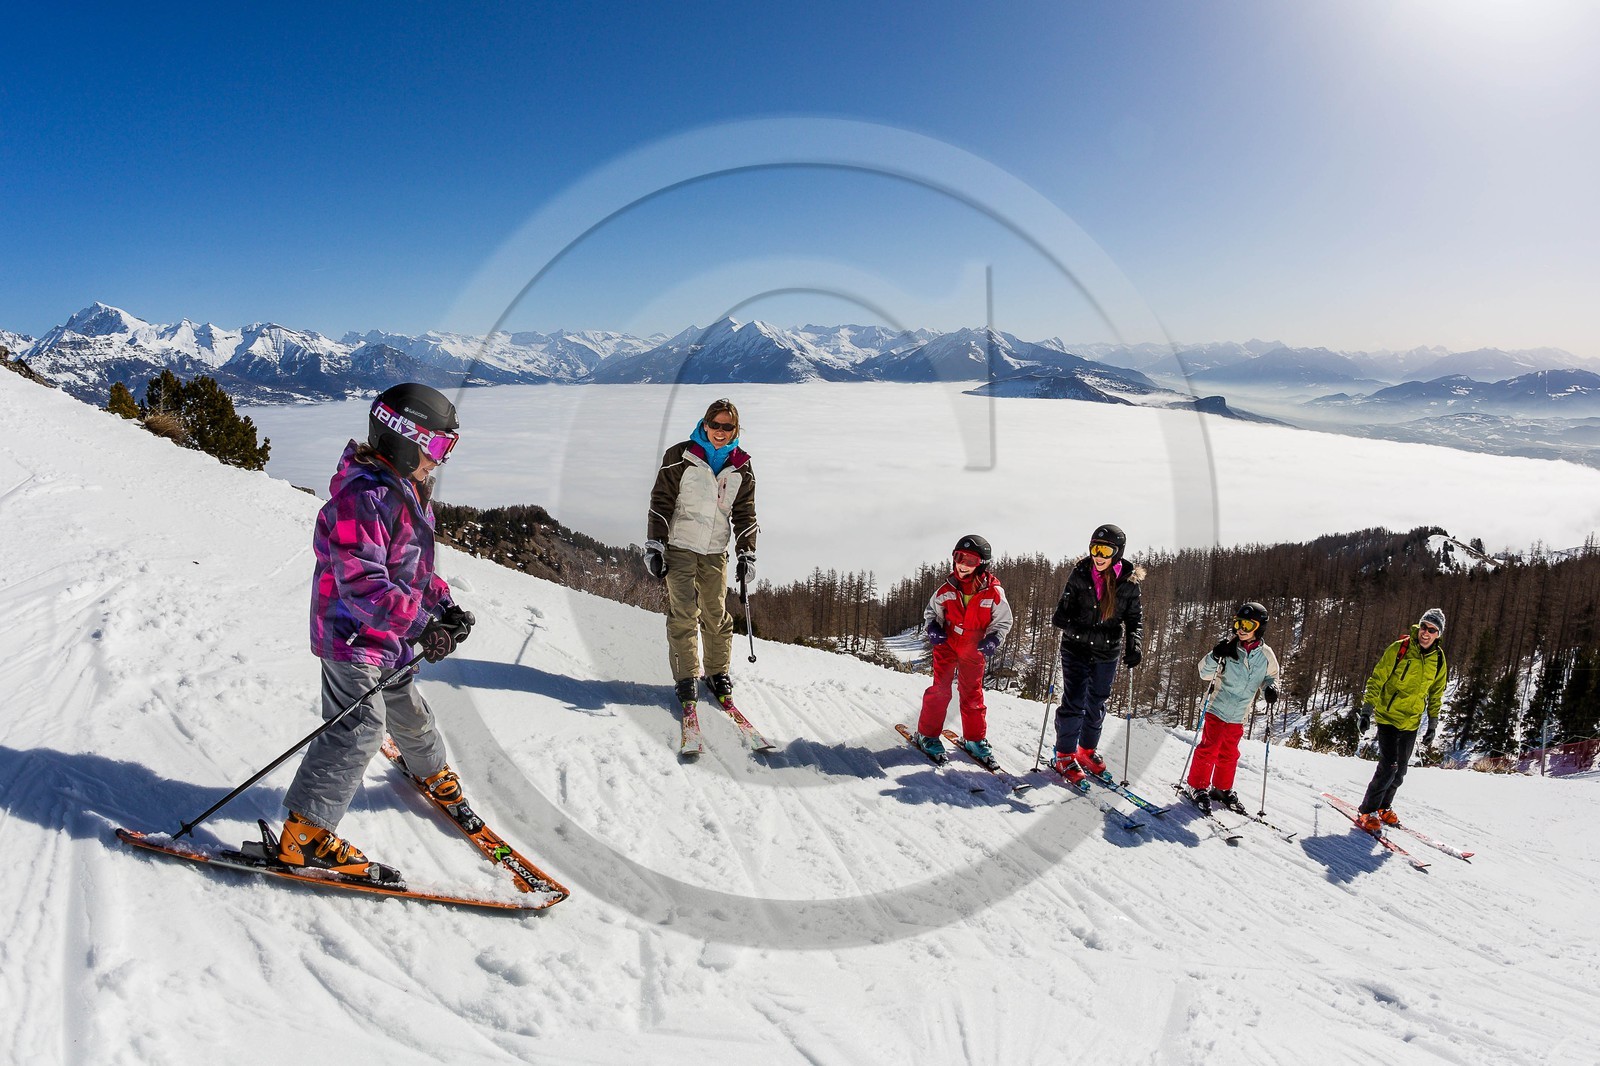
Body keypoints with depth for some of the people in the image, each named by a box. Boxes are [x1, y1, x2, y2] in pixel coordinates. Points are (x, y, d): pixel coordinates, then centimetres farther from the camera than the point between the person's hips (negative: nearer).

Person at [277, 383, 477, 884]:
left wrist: (444, 603, 5)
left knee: (408, 712, 25)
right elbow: (361, 582, -31)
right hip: (352, 636, -10)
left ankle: (436, 775, 48)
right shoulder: (363, 497, -25)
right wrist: (422, 623, -35)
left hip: (389, 637, 10)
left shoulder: (407, 490, 9)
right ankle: (303, 835, 0)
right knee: (359, 730, -11)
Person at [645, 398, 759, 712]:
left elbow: (745, 513, 9)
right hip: (679, 546, -3)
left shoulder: (741, 467, 5)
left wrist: (747, 555, 4)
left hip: (715, 551, 3)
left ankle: (718, 674, 19)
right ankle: (685, 678, 0)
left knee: (716, 615, 5)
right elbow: (661, 502, -4)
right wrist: (655, 546, -9)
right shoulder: (680, 457, -5)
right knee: (683, 614, -8)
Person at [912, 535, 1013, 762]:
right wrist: (932, 628, -13)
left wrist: (992, 641, -18)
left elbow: (1003, 622, -2)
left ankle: (975, 739, 23)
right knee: (940, 689, -3)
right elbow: (932, 612, 6)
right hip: (946, 643, 0)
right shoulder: (947, 589, -10)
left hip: (974, 650, 0)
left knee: (972, 693, 9)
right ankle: (927, 735, 8)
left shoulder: (993, 592, -13)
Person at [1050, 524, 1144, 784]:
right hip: (1077, 648, -2)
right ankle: (1064, 755, 9)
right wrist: (1074, 628, -25)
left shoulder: (1129, 582, -7)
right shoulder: (1079, 575, -10)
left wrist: (1133, 644, -15)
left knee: (1097, 704, 15)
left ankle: (1087, 751, 33)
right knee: (1074, 702, -4)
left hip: (1108, 653, 2)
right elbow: (1062, 613, -4)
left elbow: (1135, 617, 2)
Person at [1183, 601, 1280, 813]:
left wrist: (1270, 688, -10)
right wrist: (1215, 656, -30)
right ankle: (1197, 786, 11)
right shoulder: (1227, 647, -15)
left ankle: (1222, 788, 32)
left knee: (1229, 754, 16)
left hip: (1239, 715, 4)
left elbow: (1271, 676, 12)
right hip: (1217, 709, -4)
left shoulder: (1266, 655, -5)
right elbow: (1205, 673, -11)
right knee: (1209, 748, -4)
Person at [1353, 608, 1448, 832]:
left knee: (1400, 770, 11)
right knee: (1388, 765, -14)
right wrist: (1366, 711, -15)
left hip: (1411, 722, 5)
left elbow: (1436, 695, 13)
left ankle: (1383, 807, 30)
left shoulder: (1439, 661, 1)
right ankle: (1368, 812, -2)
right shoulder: (1399, 649, -13)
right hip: (1388, 716, -5)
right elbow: (1376, 680, -10)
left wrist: (1432, 725, 11)